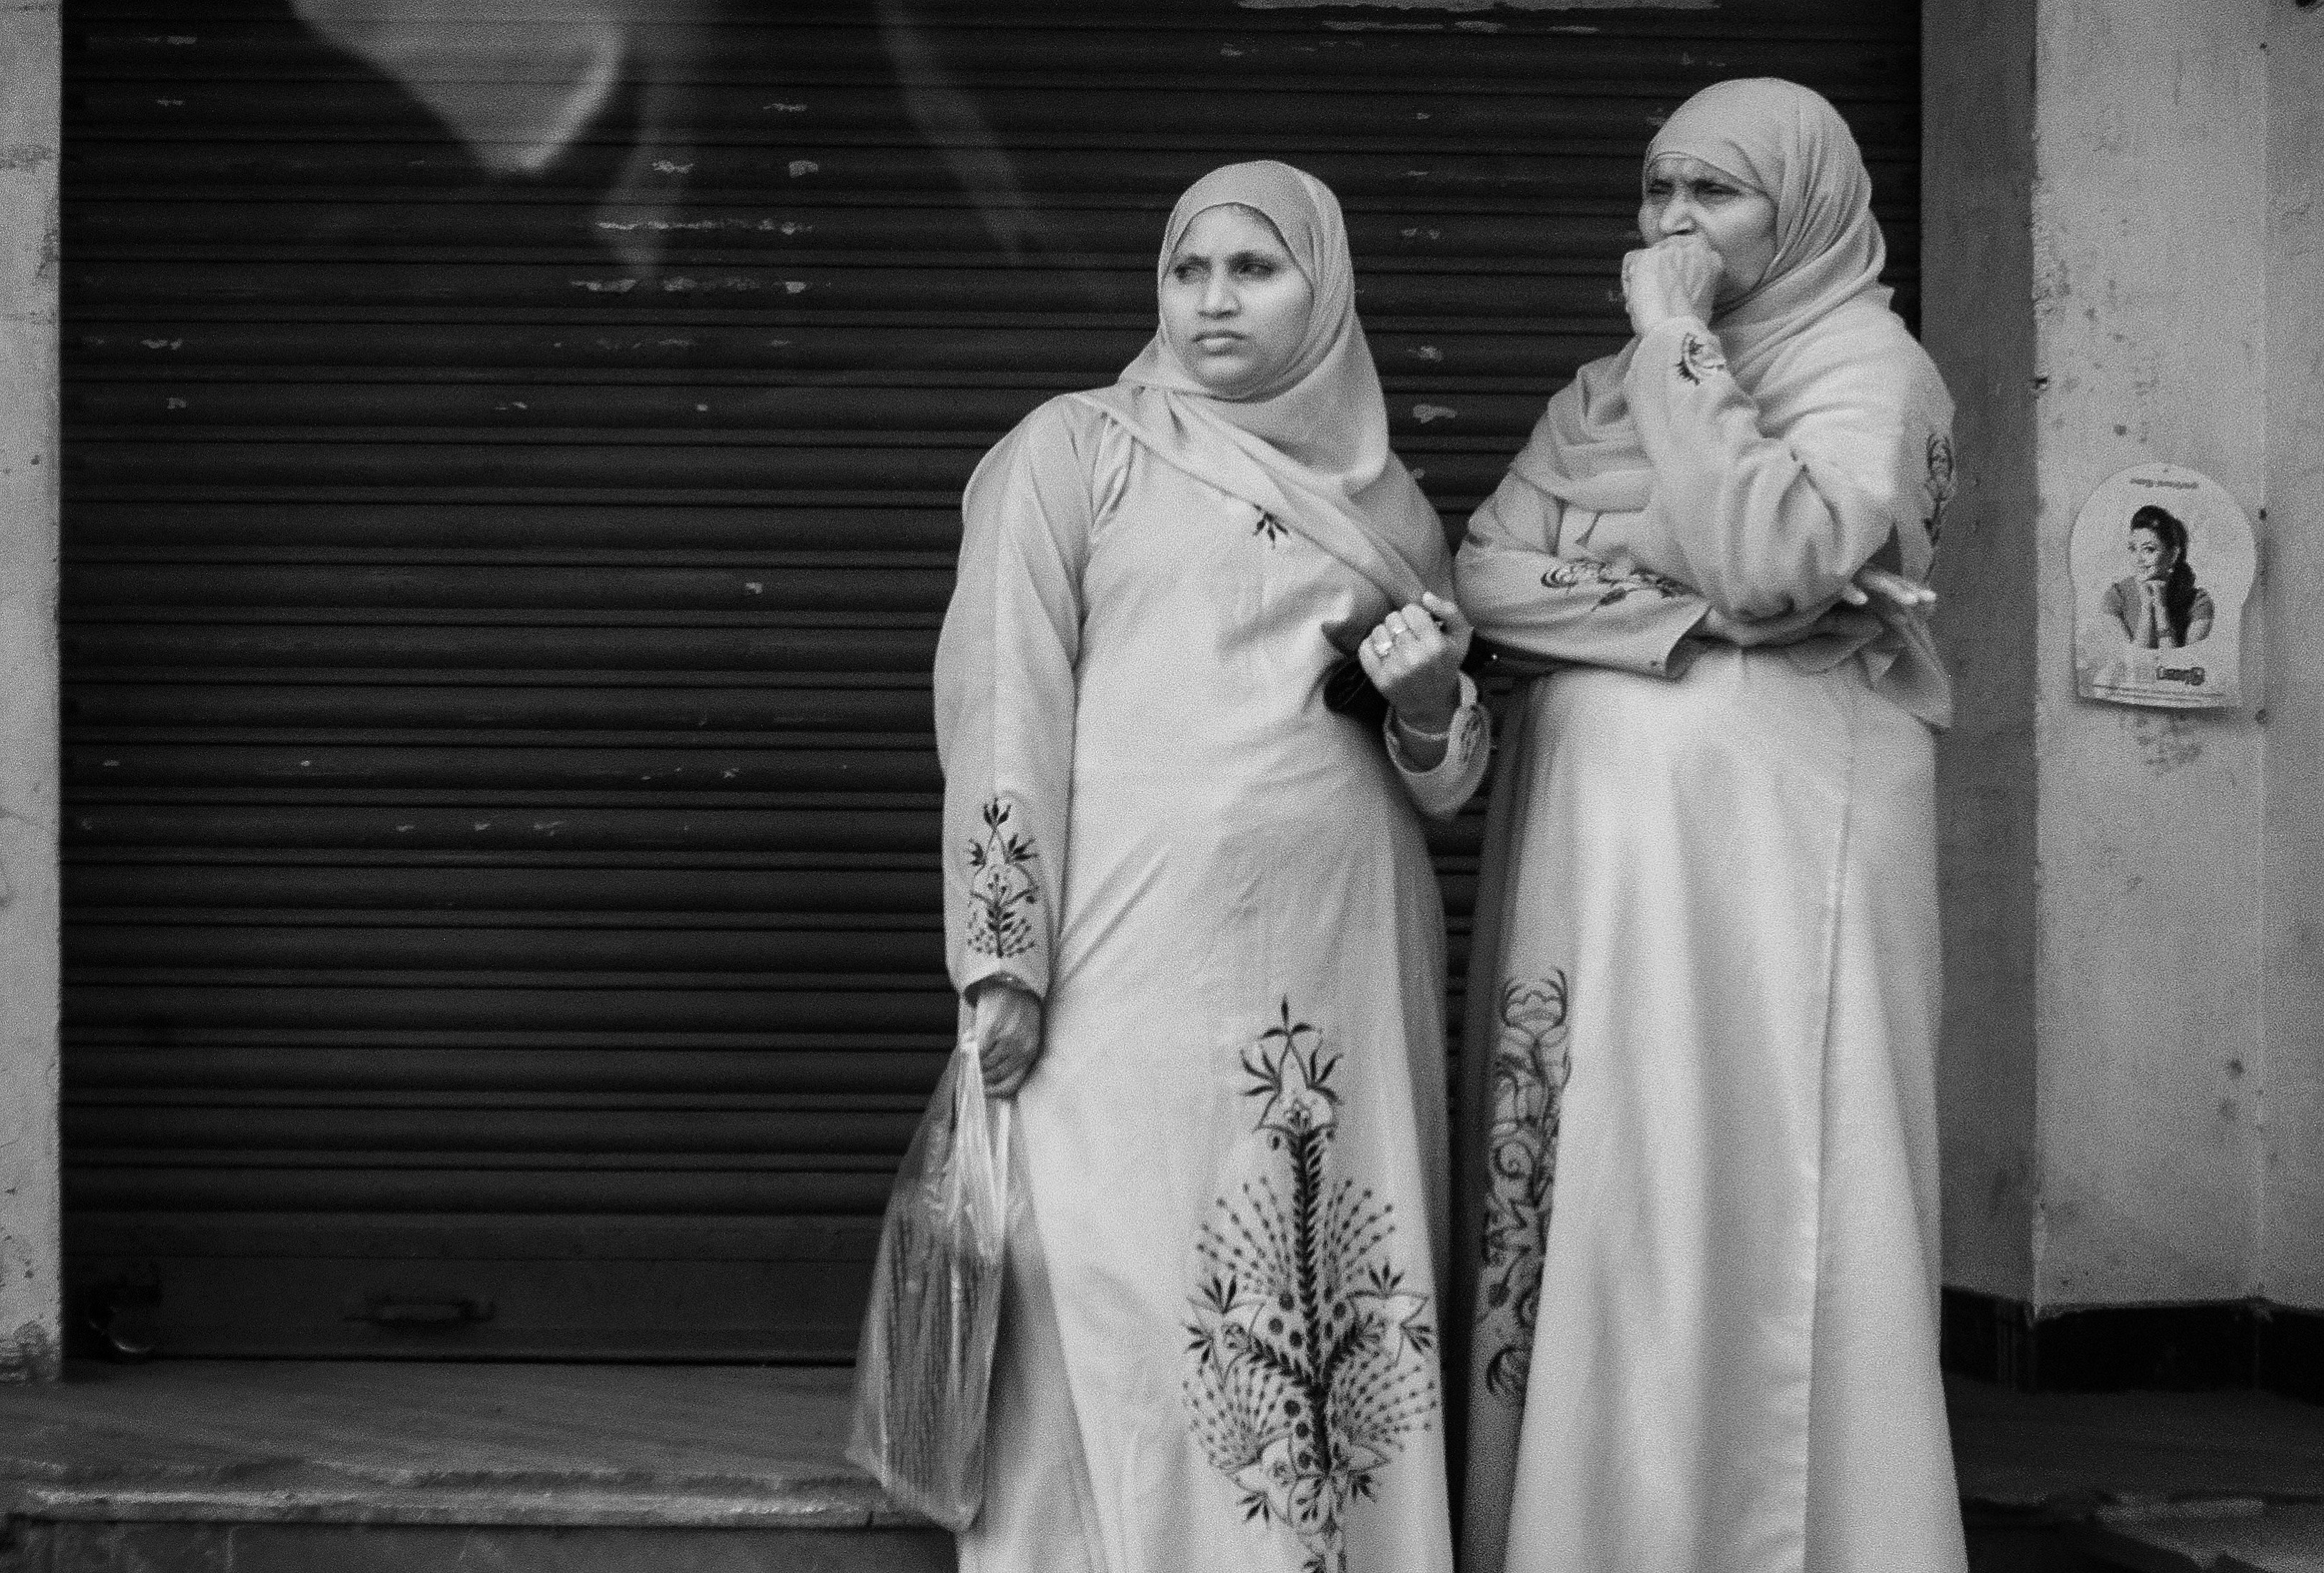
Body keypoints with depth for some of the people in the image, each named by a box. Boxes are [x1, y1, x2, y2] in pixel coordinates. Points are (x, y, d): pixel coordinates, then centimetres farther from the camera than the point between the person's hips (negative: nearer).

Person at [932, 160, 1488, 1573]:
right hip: (1139, 964, -4)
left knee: (1352, 1326, 3)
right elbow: (1006, 706, -2)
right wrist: (1005, 965, -10)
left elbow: (1448, 776, 21)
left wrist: (1432, 700, -2)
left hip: (1351, 974, 4)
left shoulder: (1387, 500, 18)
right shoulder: (1076, 452, 5)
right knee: (1134, 1321, -7)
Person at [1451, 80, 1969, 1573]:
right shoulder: (1603, 389, 19)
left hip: (1771, 831, -6)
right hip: (1589, 832, 6)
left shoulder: (1871, 370, 0)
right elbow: (1488, 572, 6)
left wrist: (1680, 347, -10)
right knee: (1584, 1206, 2)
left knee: (1752, 1204, -8)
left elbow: (1772, 561, -17)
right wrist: (1687, 597, -9)